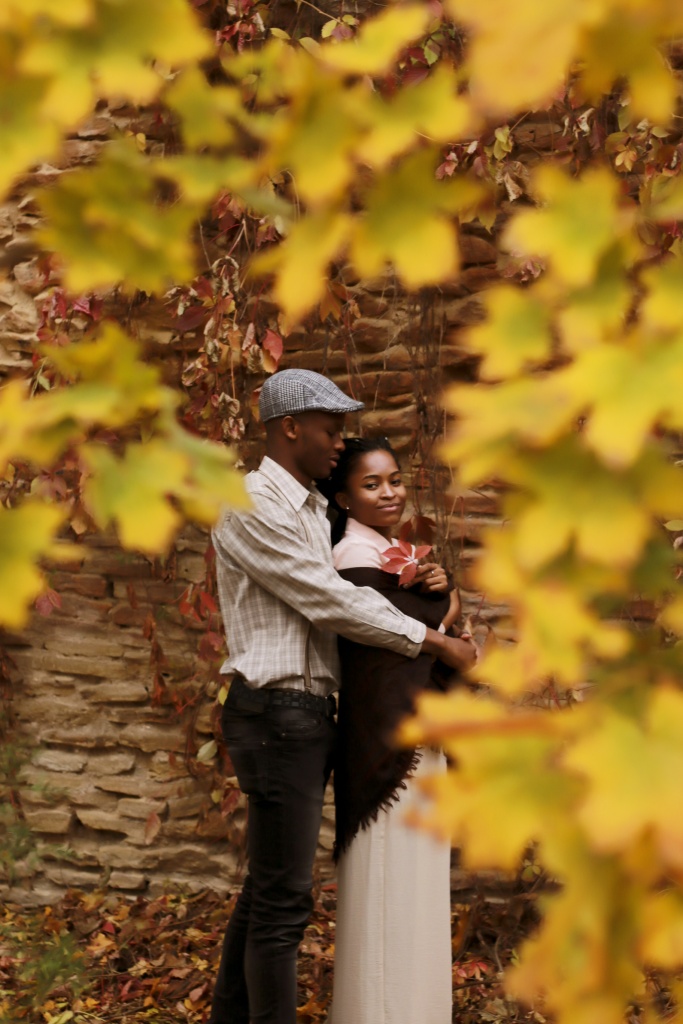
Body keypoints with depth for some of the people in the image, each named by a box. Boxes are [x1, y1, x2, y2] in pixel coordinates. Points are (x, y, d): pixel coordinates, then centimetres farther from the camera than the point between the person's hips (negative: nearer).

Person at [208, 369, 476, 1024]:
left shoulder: (313, 509, 17)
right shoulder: (253, 507, -13)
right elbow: (331, 602, -17)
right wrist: (435, 642, -11)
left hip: (306, 714, 10)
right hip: (277, 714, -10)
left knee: (266, 884, 17)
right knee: (284, 897, -4)